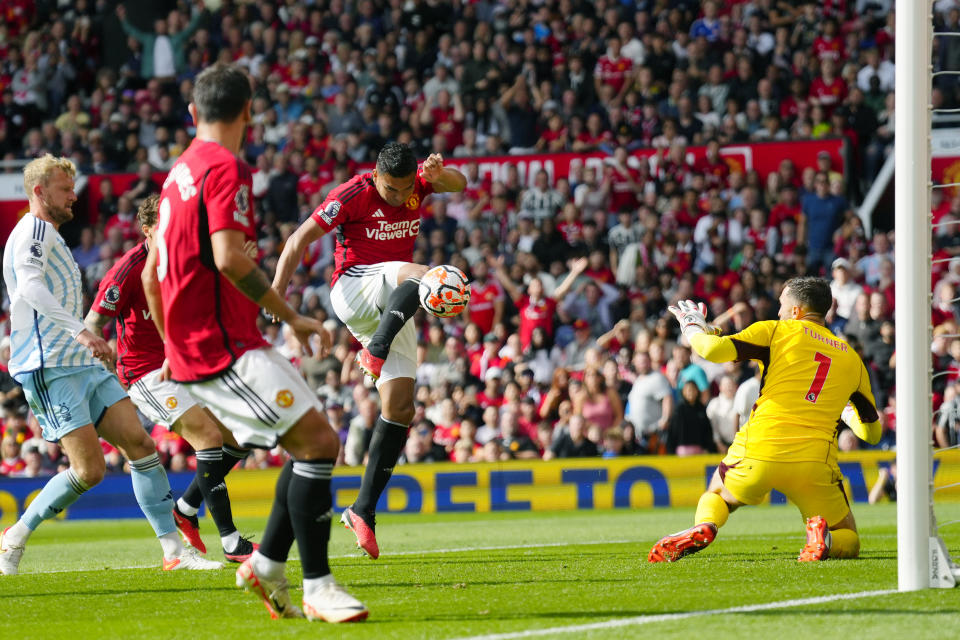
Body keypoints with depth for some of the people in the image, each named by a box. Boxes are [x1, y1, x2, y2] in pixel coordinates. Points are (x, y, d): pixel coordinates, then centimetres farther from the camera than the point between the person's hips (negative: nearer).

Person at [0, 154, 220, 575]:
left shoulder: (48, 235, 25)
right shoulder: (35, 230, -7)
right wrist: (80, 331, -35)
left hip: (82, 365, 10)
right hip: (50, 367, -10)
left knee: (140, 445, -2)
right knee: (89, 470, -15)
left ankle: (174, 551, -4)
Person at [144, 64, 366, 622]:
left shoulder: (180, 172, 18)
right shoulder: (226, 168, -11)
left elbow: (152, 274, 23)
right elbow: (229, 258, -23)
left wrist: (175, 348, 31)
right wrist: (293, 317, -16)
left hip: (193, 345, 10)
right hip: (227, 349, -10)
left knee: (316, 444, 13)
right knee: (317, 441, -14)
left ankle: (267, 565, 15)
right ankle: (318, 588, -15)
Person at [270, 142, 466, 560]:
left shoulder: (416, 184, 3)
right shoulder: (354, 194, -11)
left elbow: (458, 184, -14)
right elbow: (301, 239, -10)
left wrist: (441, 173, -38)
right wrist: (276, 293, -18)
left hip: (390, 312, 6)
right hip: (354, 289, -6)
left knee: (400, 408, -4)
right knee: (419, 274, -34)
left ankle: (363, 510, -2)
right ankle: (375, 352, -43)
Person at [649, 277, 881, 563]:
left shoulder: (777, 331, 7)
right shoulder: (852, 359, 17)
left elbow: (713, 350, -5)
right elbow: (872, 432, 21)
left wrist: (693, 328, 17)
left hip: (759, 452, -1)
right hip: (814, 462, 1)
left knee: (715, 497, 29)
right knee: (848, 542, 18)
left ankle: (703, 528, -8)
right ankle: (822, 536, -20)